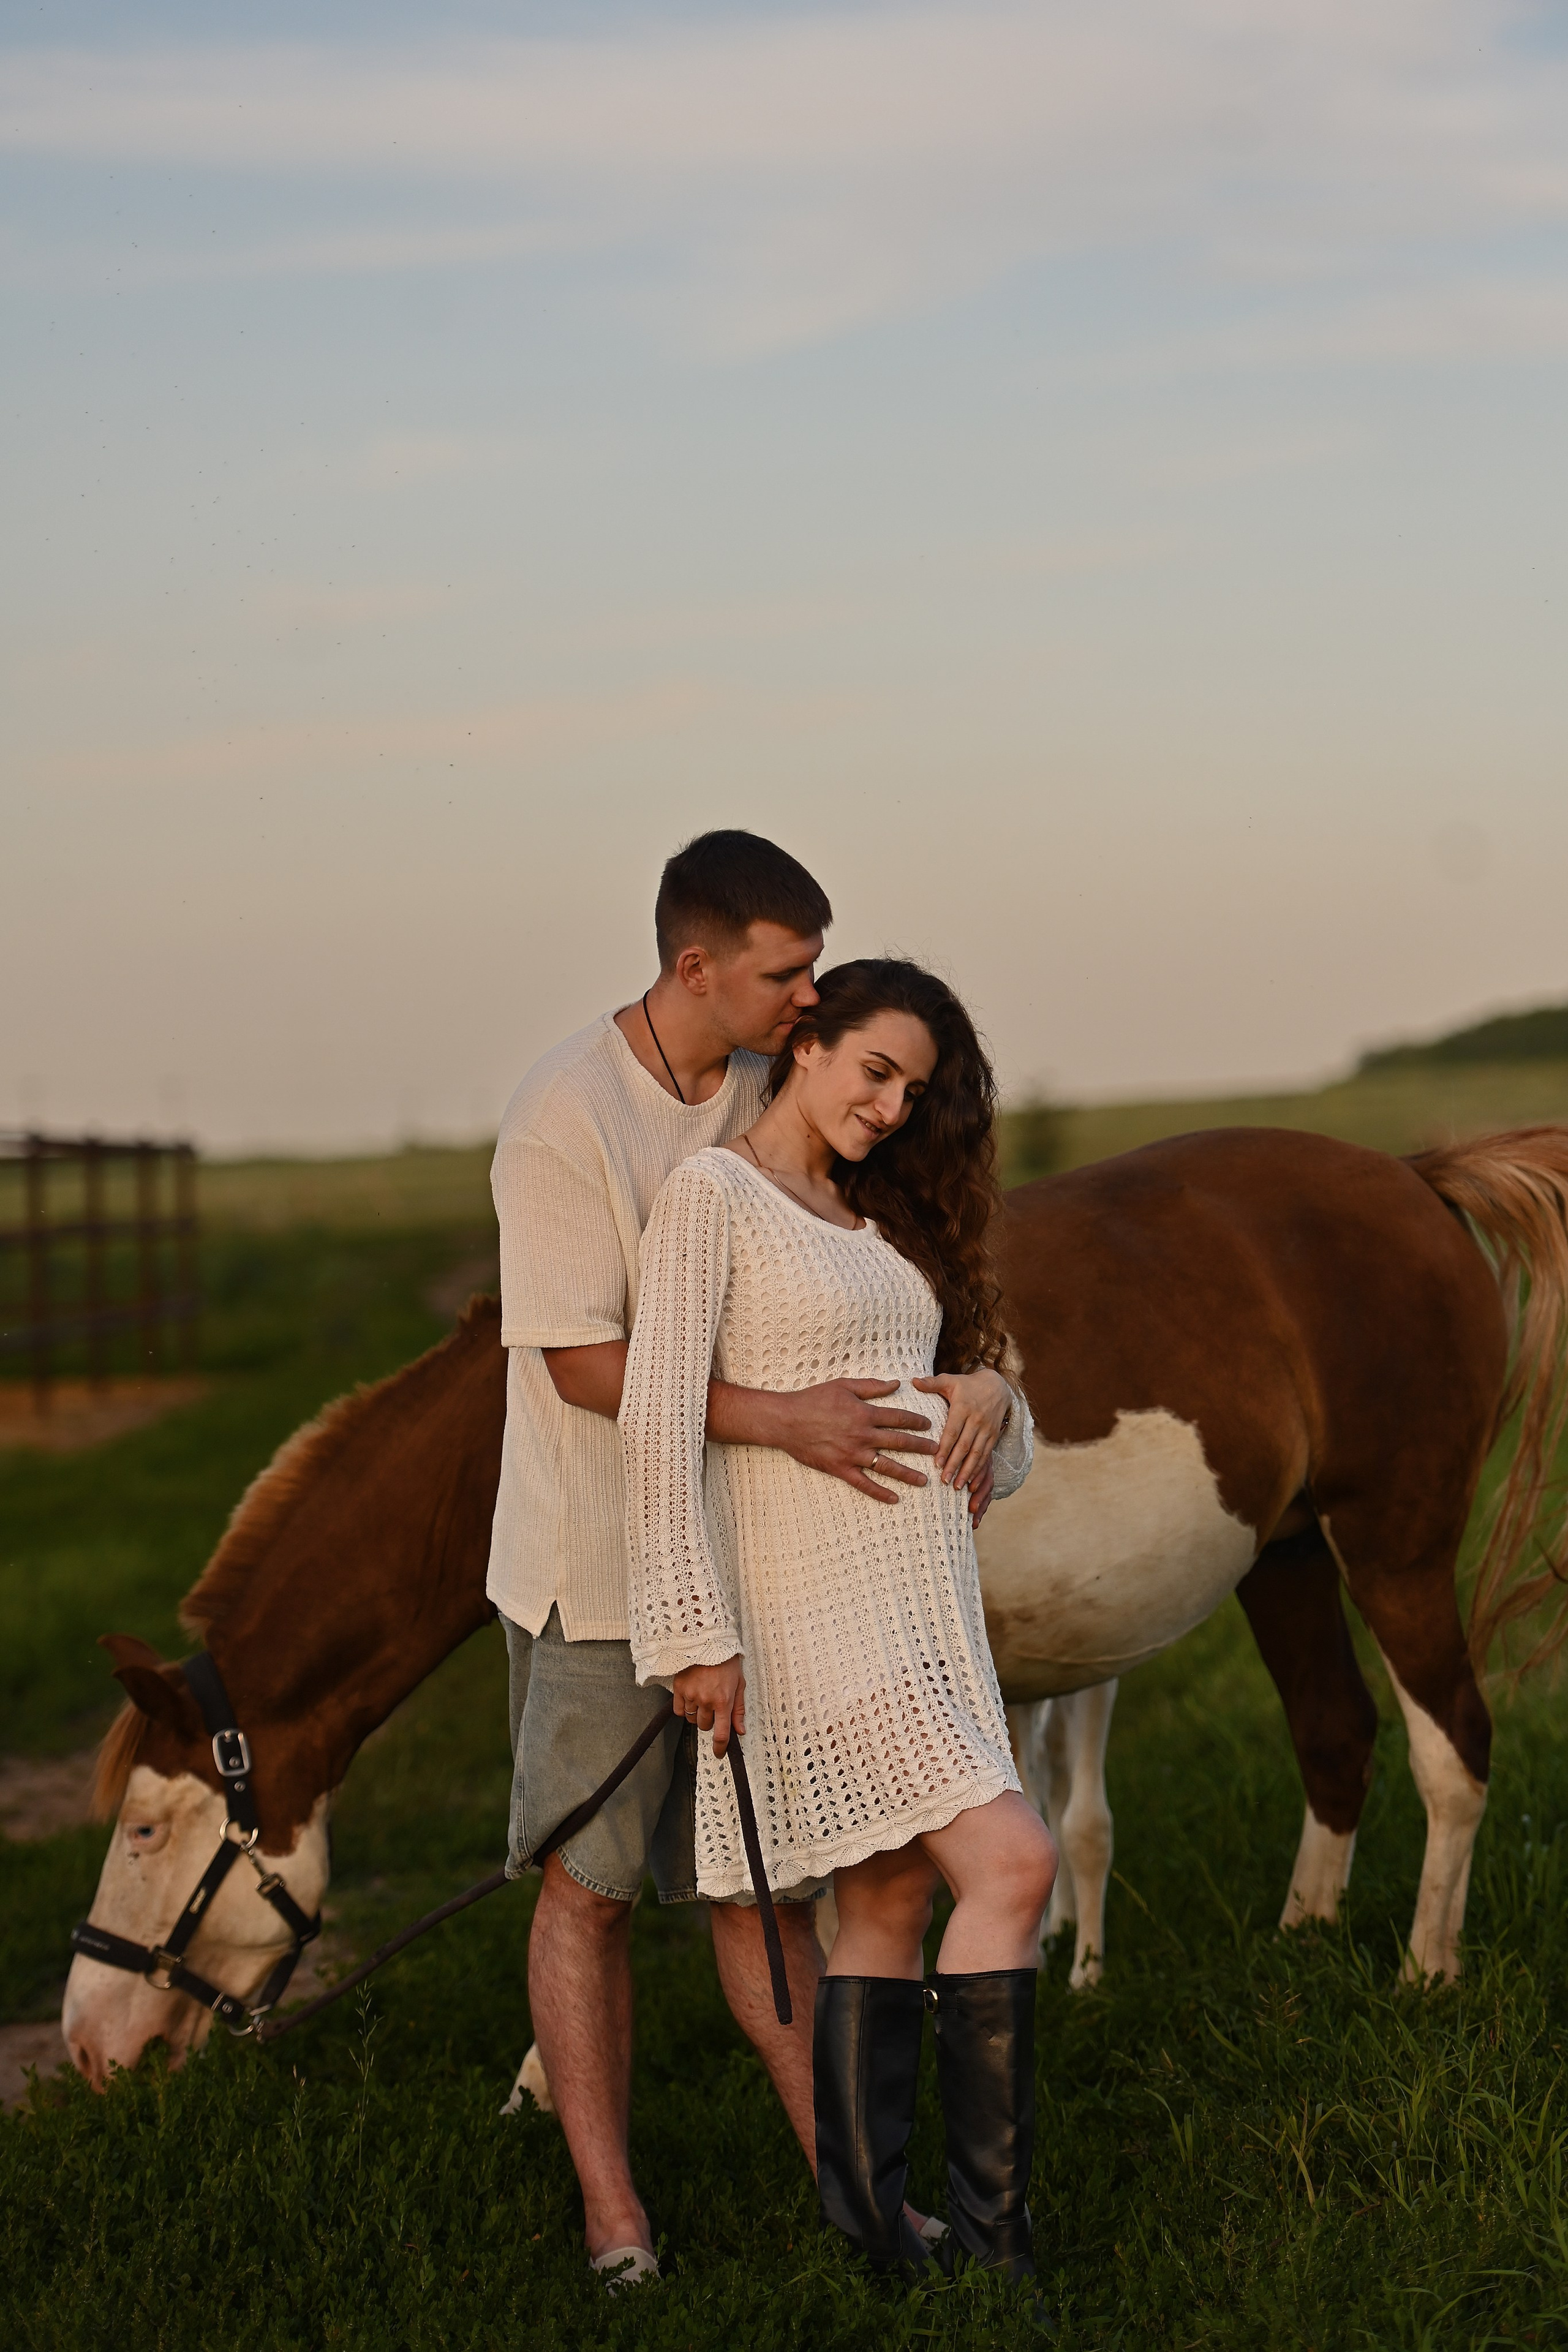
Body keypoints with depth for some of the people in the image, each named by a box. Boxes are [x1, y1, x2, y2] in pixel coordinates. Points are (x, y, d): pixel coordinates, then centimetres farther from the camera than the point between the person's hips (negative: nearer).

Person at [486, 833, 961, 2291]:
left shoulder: (775, 1088, 1)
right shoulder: (564, 1119, -19)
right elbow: (585, 1364, -22)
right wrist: (785, 1422, -28)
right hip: (599, 1567, -6)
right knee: (589, 1887, 4)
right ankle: (614, 2220, 11)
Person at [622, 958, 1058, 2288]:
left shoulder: (872, 1217, 16)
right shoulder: (712, 1198, -9)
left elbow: (927, 1396, 22)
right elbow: (657, 1423, -14)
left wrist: (985, 1392, -3)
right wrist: (694, 1632, -18)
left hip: (921, 1598, 8)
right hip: (812, 1601, -8)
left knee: (891, 1900, 8)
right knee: (1012, 1865, -14)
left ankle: (870, 2227, 13)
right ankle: (993, 2224, -8)